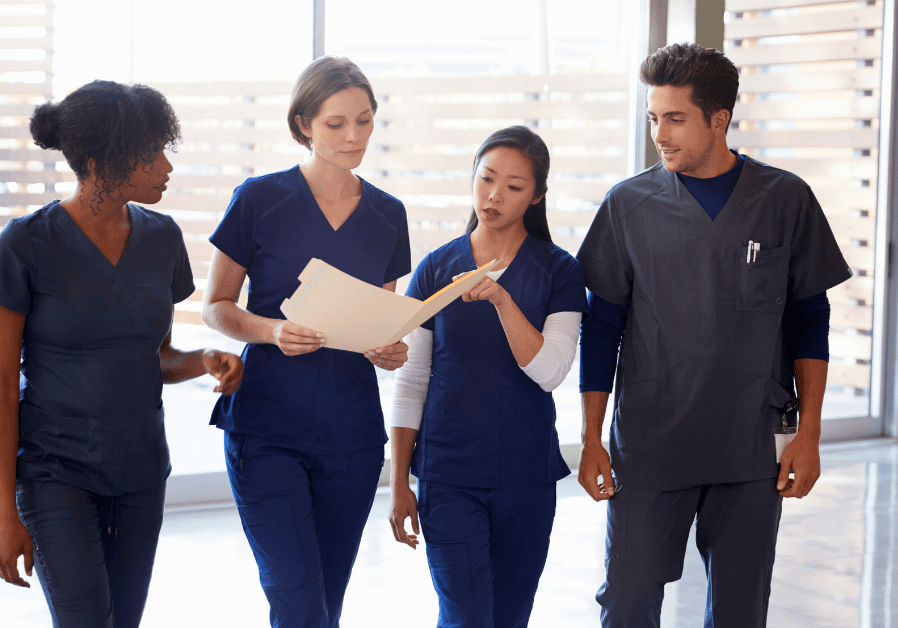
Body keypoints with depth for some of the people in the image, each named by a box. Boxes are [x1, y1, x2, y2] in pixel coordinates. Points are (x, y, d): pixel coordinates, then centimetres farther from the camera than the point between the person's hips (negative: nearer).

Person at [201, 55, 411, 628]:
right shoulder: (260, 200, -3)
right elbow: (216, 307, 1)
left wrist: (389, 350, -6)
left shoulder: (388, 215, 9)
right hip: (267, 425, -4)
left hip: (352, 429, 4)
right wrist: (273, 331, -19)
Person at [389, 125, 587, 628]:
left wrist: (501, 298, -24)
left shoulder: (559, 271, -1)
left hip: (526, 475, 0)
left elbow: (550, 372, -13)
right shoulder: (436, 268, 2)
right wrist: (400, 483, 3)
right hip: (448, 474, 0)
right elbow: (410, 383, 5)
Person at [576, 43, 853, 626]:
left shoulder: (785, 199, 0)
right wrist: (592, 440, 2)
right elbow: (602, 327, 5)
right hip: (647, 447, 0)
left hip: (753, 448, 0)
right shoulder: (629, 205, 0)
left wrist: (809, 434, -1)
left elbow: (809, 320, 5)